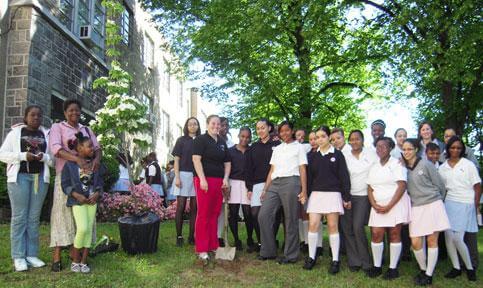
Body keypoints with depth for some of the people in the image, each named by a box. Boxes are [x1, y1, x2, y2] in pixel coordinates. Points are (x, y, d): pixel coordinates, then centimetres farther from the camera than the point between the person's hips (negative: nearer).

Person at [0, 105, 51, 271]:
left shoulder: (46, 135, 13)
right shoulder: (15, 132, 7)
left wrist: (44, 157, -11)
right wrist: (23, 155, -13)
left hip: (40, 177, 3)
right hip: (20, 176, -2)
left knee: (34, 217, 5)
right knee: (19, 216, -3)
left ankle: (32, 254, 10)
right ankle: (18, 257, 1)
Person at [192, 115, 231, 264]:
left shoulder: (222, 142, 19)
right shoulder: (201, 139, 0)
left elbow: (227, 162, 20)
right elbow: (196, 159, -9)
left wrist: (225, 178, 5)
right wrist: (202, 179, -17)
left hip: (219, 182, 6)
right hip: (205, 180, -6)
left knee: (215, 215, 8)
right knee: (203, 215, -6)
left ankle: (213, 245, 16)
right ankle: (202, 249, -2)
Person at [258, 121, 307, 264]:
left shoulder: (299, 147, 11)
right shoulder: (277, 149, 23)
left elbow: (302, 170, 3)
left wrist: (304, 191, -5)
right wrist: (265, 189, 11)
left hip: (291, 182, -5)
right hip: (274, 184, 5)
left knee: (290, 220, -3)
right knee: (263, 216, -6)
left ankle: (290, 255, 7)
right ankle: (268, 251, 6)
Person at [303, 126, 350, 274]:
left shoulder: (337, 154, 1)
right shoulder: (312, 156, 9)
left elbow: (344, 176, -1)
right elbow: (309, 176, 10)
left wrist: (347, 197, -5)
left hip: (333, 194, -3)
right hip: (316, 194, 3)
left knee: (333, 226, -1)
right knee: (313, 225, -2)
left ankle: (335, 260, 7)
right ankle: (311, 257, 10)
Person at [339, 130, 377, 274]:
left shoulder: (371, 154, 3)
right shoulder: (344, 156, 5)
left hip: (363, 196, -2)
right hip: (347, 196, 2)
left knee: (358, 227, -13)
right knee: (347, 228, 0)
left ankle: (365, 262, 2)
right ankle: (354, 261, 12)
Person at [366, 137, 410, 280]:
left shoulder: (397, 164, -3)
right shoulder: (374, 167, 14)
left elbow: (402, 186, -12)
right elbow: (370, 188, 11)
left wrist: (389, 206, -16)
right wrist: (374, 205, -5)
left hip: (396, 204, -4)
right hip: (378, 206, 5)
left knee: (394, 235, 0)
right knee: (376, 234, -2)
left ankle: (393, 268, 8)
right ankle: (377, 266, 10)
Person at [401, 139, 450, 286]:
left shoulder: (426, 164, -5)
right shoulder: (403, 168, 6)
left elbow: (440, 186, 2)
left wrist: (435, 202, 11)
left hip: (432, 206, -3)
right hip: (416, 208, 3)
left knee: (432, 241, 0)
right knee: (415, 243, -2)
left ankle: (429, 275, 10)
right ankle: (423, 270, 22)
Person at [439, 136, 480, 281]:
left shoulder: (468, 165, 0)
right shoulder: (442, 168, 8)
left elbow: (477, 187, 0)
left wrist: (476, 206, -4)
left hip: (465, 204, -4)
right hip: (449, 203, 4)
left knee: (457, 238, -10)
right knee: (448, 236, -2)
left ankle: (470, 267, 11)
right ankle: (456, 267, 14)